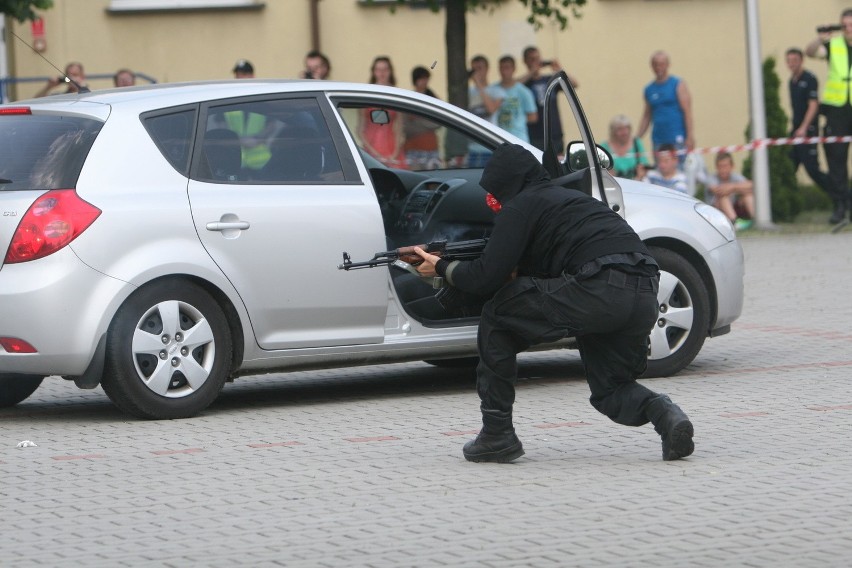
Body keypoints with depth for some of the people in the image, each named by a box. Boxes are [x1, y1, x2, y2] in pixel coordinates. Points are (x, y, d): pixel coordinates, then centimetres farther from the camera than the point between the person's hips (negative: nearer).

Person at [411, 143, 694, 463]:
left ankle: (497, 435, 14)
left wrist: (442, 268, 18)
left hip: (599, 290, -8)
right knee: (610, 390, 26)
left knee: (497, 315, 12)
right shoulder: (569, 198, 35)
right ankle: (663, 414, -7)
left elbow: (487, 278, 2)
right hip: (645, 298, 8)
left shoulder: (520, 207, 8)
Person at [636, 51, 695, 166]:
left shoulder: (678, 84, 0)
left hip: (677, 139, -5)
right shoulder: (649, 89, 13)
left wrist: (690, 136, -15)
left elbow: (687, 112, -6)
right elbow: (646, 116, 17)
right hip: (658, 141, 5)